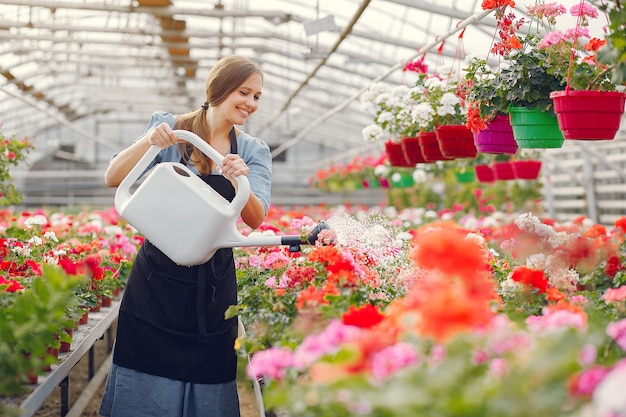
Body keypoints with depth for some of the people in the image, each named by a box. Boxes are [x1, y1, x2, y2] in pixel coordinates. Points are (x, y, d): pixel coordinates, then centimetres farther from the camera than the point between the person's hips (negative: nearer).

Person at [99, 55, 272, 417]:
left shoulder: (253, 152, 5)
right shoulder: (170, 129, -1)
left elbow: (256, 219, -6)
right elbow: (113, 179, -6)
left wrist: (239, 183, -26)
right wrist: (148, 142, -22)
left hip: (214, 285, 2)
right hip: (157, 278, -2)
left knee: (207, 384, 5)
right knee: (145, 388, 1)